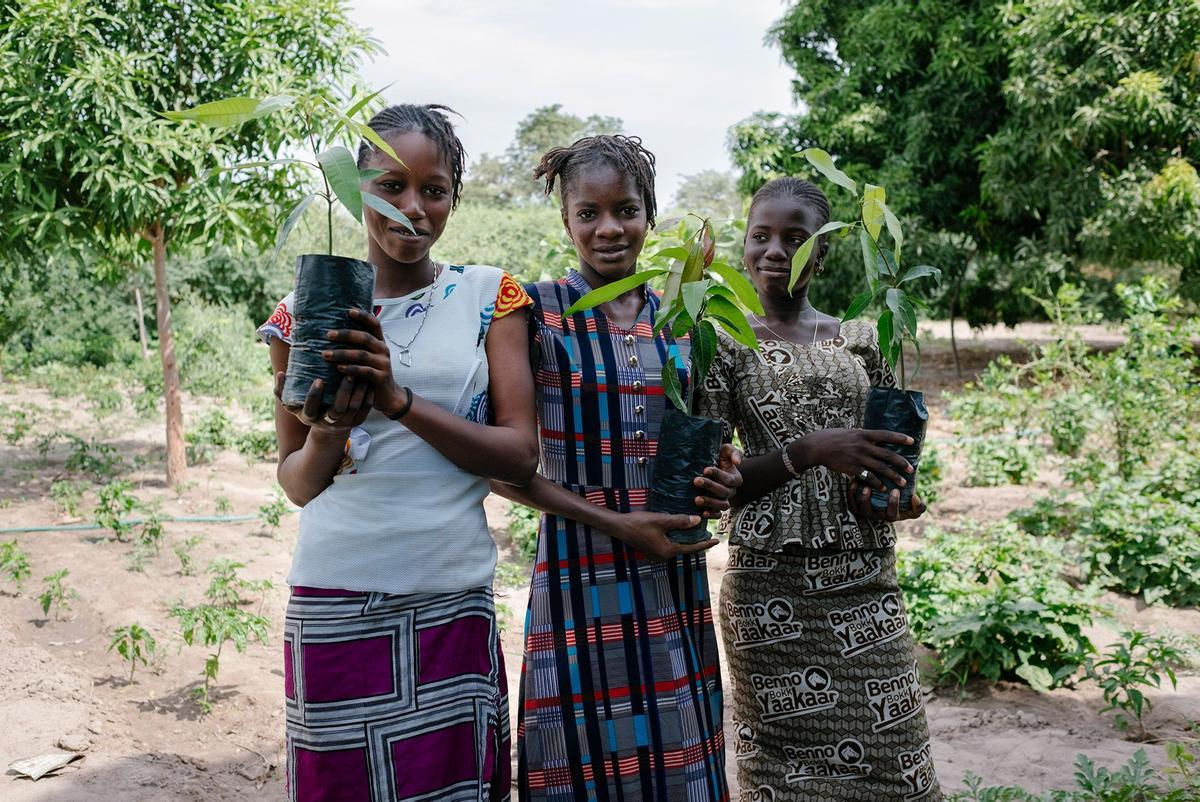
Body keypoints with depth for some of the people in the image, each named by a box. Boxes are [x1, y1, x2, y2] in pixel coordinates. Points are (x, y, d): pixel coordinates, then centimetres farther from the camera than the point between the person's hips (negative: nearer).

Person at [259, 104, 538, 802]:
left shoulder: (490, 297, 3)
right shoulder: (306, 311, 5)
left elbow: (521, 456, -5)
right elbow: (296, 483, 10)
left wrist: (400, 399, -17)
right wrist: (329, 432, -13)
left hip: (453, 603, 0)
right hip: (336, 605, 0)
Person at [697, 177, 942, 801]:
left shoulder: (859, 340, 9)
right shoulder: (726, 345, 0)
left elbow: (894, 452, 17)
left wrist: (896, 496, -5)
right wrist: (807, 450, -19)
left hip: (866, 581, 3)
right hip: (772, 587, -3)